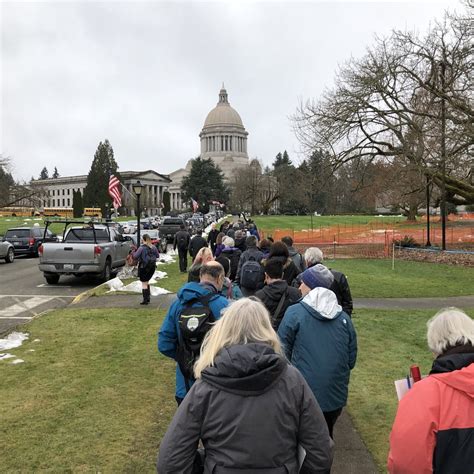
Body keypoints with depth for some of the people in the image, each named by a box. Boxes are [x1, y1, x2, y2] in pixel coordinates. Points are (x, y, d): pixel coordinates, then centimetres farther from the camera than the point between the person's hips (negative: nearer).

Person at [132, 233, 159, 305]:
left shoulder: (142, 248, -16)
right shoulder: (153, 247, 2)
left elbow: (135, 256, -16)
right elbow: (157, 255, 9)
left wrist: (133, 253, 4)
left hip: (144, 267, -6)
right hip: (152, 267, 6)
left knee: (144, 283, 4)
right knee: (147, 281, 22)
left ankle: (145, 300, 4)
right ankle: (148, 298, 24)